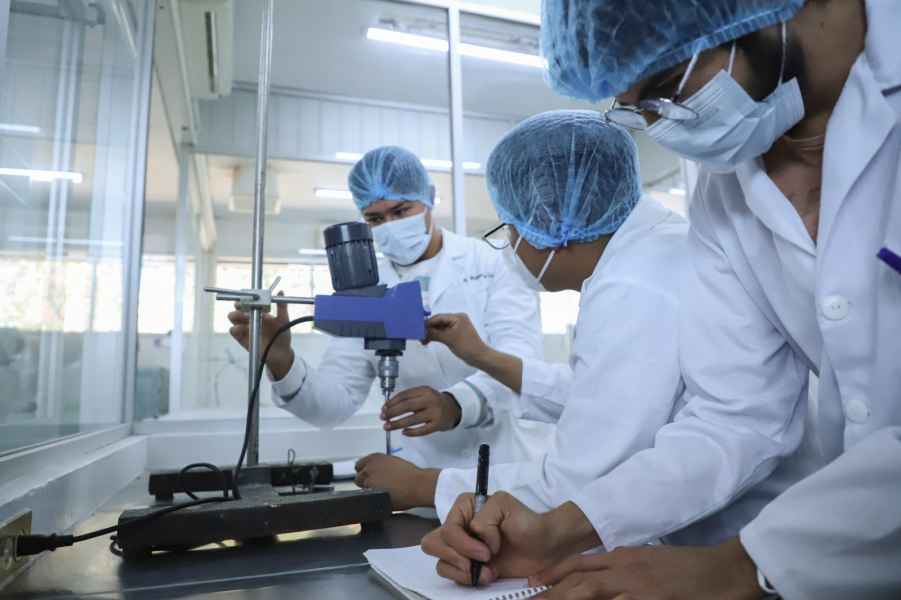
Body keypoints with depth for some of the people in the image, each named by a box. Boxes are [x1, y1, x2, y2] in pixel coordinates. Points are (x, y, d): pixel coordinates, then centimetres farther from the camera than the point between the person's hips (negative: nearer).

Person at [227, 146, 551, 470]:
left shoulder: (492, 263, -2)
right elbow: (336, 399, 0)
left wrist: (456, 405, -33)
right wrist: (281, 362, -19)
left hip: (513, 463, -3)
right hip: (430, 471, 4)